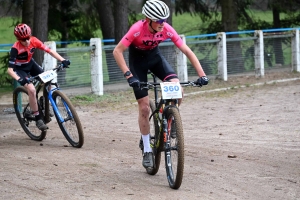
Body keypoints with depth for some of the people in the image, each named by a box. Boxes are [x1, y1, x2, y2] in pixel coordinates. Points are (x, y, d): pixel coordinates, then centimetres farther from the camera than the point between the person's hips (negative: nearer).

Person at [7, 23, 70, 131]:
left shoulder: (34, 41, -22)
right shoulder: (15, 48, -33)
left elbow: (50, 51, -20)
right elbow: (10, 70, -34)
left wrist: (62, 60, -34)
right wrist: (19, 79, -50)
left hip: (30, 64, 5)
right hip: (20, 68, -5)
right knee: (31, 89, -25)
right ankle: (38, 119, -14)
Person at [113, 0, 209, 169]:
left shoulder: (167, 29, -26)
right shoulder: (137, 29, -34)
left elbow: (187, 51, -22)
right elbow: (117, 51, -32)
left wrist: (202, 74, -29)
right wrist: (129, 75, -41)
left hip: (155, 55, 3)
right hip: (138, 59, -3)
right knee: (144, 108, -5)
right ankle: (147, 151, 8)